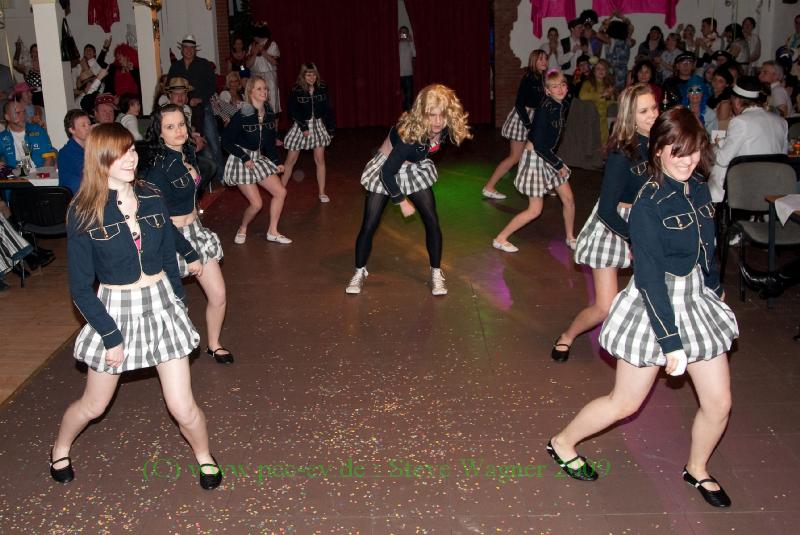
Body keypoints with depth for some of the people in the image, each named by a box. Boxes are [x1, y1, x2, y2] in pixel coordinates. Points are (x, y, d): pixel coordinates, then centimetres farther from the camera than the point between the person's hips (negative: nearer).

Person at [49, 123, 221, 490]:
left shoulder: (152, 199, -4)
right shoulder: (83, 213, -14)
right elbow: (80, 287, -11)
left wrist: (177, 303, 8)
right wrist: (111, 336, -12)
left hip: (161, 304, 2)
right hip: (114, 310, -2)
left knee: (182, 408, 1)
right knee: (94, 405, 18)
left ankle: (204, 457, 31)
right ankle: (60, 450, 49)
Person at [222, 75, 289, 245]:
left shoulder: (269, 114, 1)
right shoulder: (241, 116, -18)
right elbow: (226, 140, -13)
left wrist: (277, 162, 2)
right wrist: (245, 158, -16)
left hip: (260, 158, 7)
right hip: (242, 161, -7)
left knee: (281, 192, -1)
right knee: (256, 203, -9)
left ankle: (272, 232, 13)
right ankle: (242, 230, 20)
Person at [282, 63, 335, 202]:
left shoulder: (322, 88, -4)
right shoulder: (296, 91, -11)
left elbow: (328, 110, 2)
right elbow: (293, 112, -11)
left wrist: (331, 128, 2)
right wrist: (304, 127, -15)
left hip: (318, 125, 2)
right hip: (300, 125, -2)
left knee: (320, 160, 2)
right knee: (290, 160, 3)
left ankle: (322, 193, 10)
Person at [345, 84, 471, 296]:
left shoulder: (445, 128, -21)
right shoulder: (410, 133, -37)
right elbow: (387, 172, -29)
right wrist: (402, 201, -21)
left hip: (415, 170, 5)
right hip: (385, 171, -5)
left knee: (432, 221, -4)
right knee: (369, 226, -3)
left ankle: (436, 273, 13)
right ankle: (360, 272, 19)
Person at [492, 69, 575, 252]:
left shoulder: (564, 103, -3)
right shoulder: (545, 109, -24)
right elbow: (539, 145, -24)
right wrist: (559, 165, -17)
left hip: (548, 156, 8)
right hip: (535, 157, -8)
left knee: (568, 199, 10)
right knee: (535, 210, -4)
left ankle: (570, 237, 31)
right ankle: (500, 239, 8)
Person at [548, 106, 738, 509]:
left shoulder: (698, 189, 1)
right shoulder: (648, 205, -21)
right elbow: (650, 278, -23)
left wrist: (715, 290, 27)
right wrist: (671, 342, -24)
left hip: (698, 302, 7)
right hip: (654, 308, -6)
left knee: (719, 403, 9)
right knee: (625, 403, 6)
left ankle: (697, 469, 36)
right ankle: (562, 443, 30)